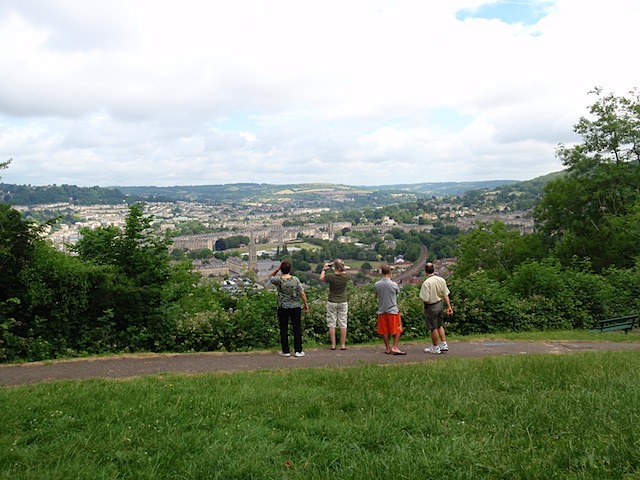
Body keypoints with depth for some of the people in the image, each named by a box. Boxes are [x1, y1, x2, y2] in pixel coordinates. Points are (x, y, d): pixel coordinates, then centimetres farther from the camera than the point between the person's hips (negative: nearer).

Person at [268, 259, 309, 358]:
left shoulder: (278, 280, -9)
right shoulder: (295, 279, -9)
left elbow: (270, 277, 14)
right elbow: (302, 293, -7)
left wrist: (278, 268, 1)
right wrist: (306, 304, 5)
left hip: (283, 308, 0)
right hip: (295, 307, 0)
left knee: (283, 329, 9)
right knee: (297, 329, 8)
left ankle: (285, 351, 14)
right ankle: (298, 351, 11)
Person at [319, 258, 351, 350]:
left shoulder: (330, 276, -17)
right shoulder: (346, 276, -11)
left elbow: (321, 279, 5)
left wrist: (324, 269, 15)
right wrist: (342, 269, 15)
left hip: (332, 302, -2)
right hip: (343, 302, 2)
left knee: (332, 323, 6)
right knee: (343, 323, 7)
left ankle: (333, 345, 8)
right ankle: (343, 345, 9)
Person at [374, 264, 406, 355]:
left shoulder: (376, 284, -6)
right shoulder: (394, 284, -13)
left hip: (381, 311, 3)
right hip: (392, 310, -3)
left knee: (384, 331, 11)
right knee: (397, 330, 8)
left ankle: (388, 348, 16)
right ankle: (395, 347, 0)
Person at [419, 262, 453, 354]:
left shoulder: (426, 283, -24)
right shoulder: (441, 280, -4)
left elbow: (425, 299, -25)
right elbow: (446, 295, 2)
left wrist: (421, 299, -3)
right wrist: (449, 306, 9)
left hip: (431, 307, -6)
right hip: (440, 304, 6)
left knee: (434, 328, 8)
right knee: (439, 325, 23)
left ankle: (435, 348, 21)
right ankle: (444, 344, 28)